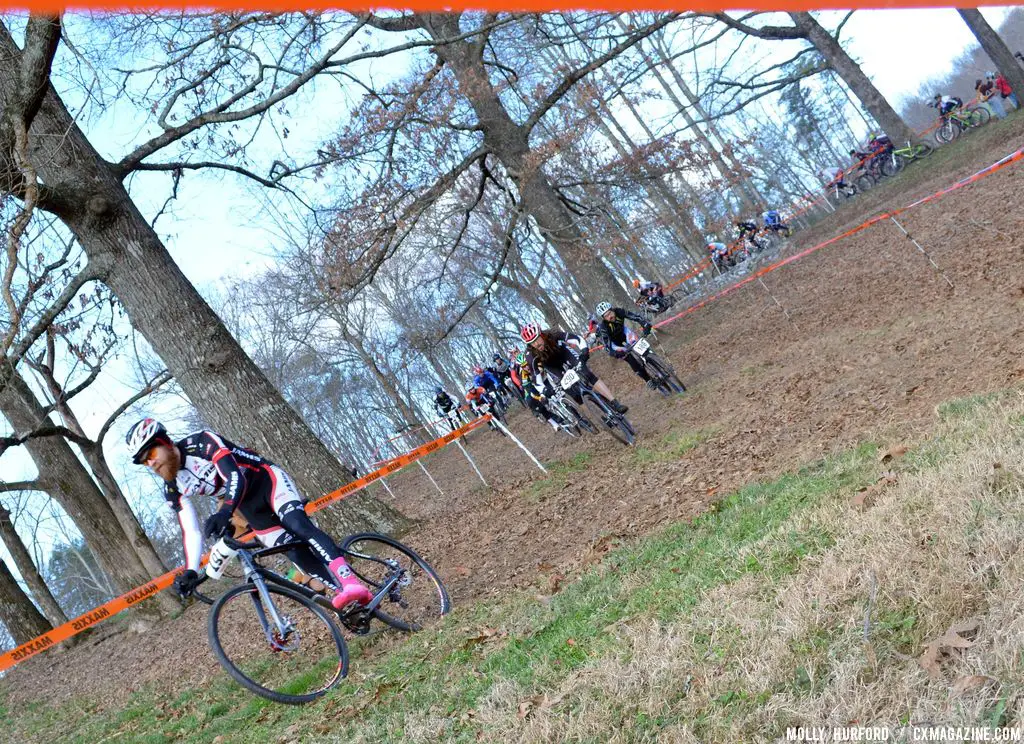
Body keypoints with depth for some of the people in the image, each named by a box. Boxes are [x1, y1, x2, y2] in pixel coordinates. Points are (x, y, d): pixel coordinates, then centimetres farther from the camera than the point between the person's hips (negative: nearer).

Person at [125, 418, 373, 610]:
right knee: (299, 555, -7)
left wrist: (225, 511, -50)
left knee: (298, 525, -31)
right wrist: (190, 571, -15)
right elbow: (191, 531, -1)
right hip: (249, 508, 6)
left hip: (268, 480, -6)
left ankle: (351, 583, -45)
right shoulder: (173, 490, -2)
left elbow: (235, 476, -32)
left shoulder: (201, 442, -20)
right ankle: (357, 597, -8)